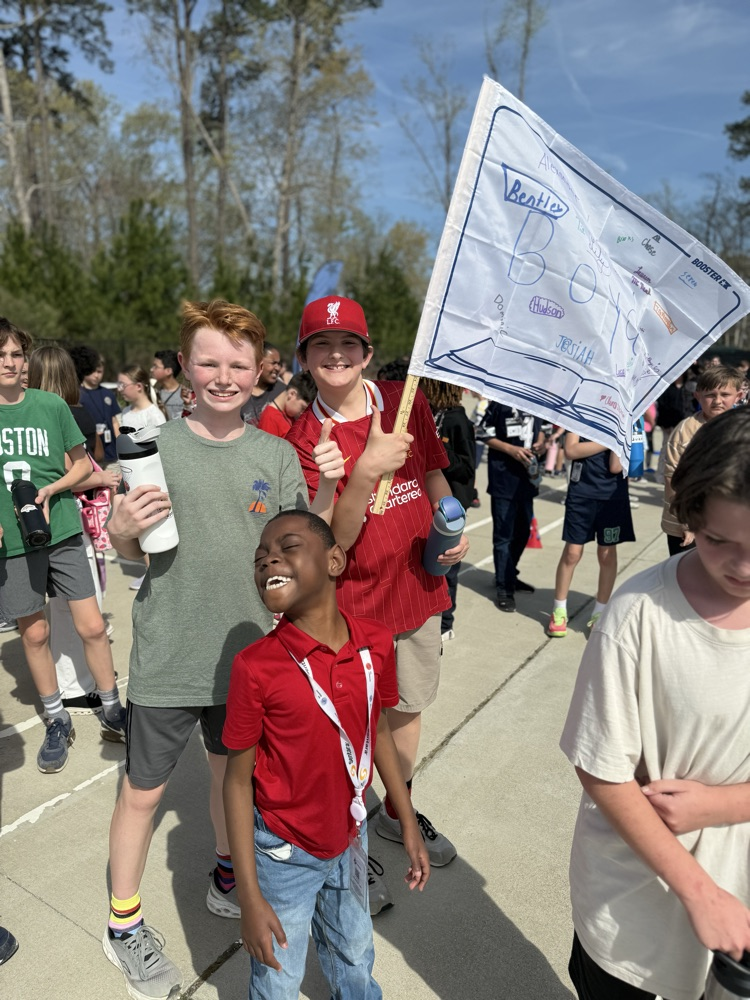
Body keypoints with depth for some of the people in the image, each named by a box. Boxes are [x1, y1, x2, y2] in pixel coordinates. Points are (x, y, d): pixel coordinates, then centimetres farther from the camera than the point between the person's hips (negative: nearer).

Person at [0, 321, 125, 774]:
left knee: (92, 627, 0)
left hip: (62, 531, -1)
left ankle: (113, 711, 20)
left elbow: (83, 463, 7)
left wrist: (50, 489, -10)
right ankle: (57, 721, 29)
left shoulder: (51, 405, -2)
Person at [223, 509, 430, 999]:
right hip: (285, 854, -3)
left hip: (350, 839, 4)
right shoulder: (255, 666, -26)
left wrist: (410, 825, 8)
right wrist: (251, 898, -12)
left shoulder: (376, 641, -15)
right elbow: (238, 780, -15)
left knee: (354, 958, 28)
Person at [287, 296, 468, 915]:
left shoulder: (407, 403, -1)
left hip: (418, 587, 5)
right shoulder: (303, 437, -13)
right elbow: (337, 538, -20)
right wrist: (365, 472, -35)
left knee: (408, 706, 21)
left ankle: (397, 812, 46)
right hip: (353, 602, -4)